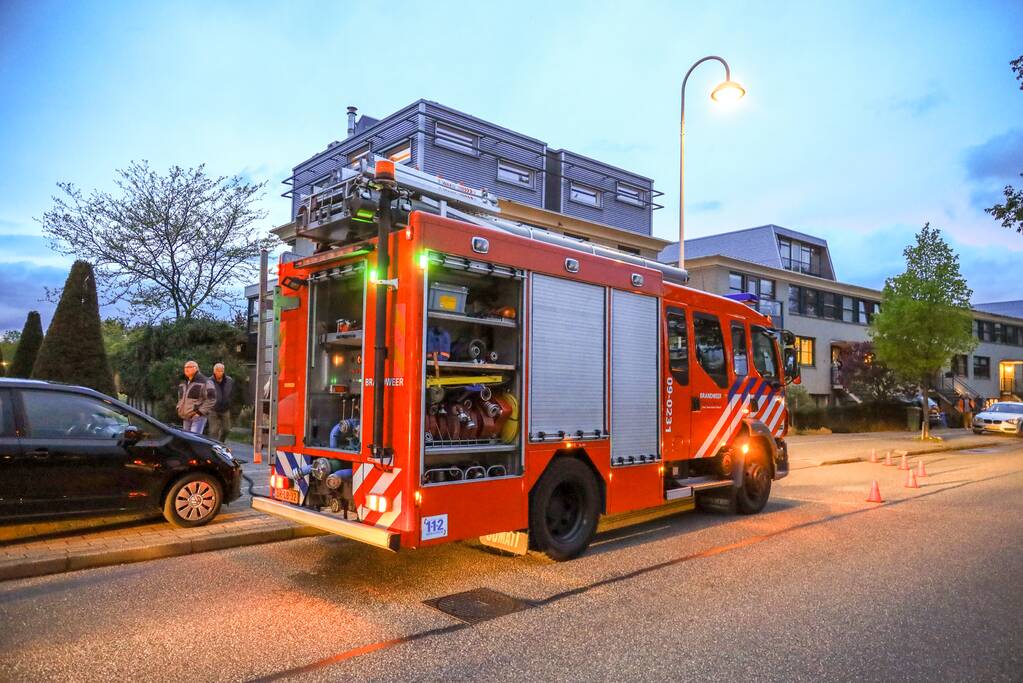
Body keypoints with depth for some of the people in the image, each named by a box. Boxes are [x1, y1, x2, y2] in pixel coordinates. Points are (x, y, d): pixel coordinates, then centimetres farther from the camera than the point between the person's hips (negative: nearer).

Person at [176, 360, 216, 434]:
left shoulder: (204, 382, -8)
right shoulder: (183, 384, 17)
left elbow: (211, 399, -12)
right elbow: (180, 398, 31)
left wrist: (200, 412, -15)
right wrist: (179, 409, 16)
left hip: (198, 417, -8)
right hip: (185, 418, 8)